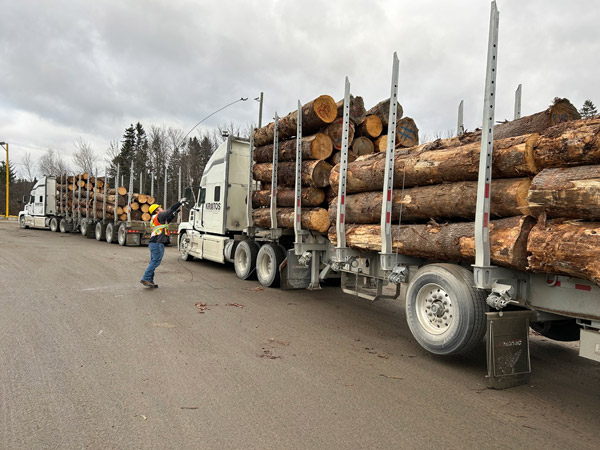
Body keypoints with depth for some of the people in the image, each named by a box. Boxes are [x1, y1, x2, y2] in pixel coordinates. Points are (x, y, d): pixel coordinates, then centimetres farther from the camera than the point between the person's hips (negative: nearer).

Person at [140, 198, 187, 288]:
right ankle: (145, 279, -13)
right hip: (158, 243, -10)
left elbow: (169, 219, 33)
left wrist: (177, 211, 30)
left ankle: (150, 281, 10)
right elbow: (170, 210, -8)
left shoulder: (155, 219, 24)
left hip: (154, 243, 10)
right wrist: (180, 202, -1)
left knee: (153, 262, 10)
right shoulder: (159, 216, -3)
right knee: (156, 261, -11)